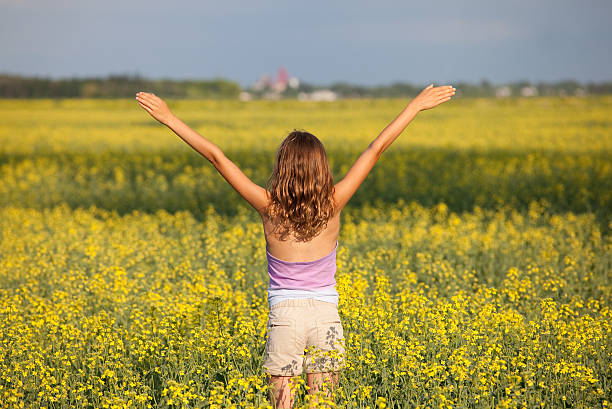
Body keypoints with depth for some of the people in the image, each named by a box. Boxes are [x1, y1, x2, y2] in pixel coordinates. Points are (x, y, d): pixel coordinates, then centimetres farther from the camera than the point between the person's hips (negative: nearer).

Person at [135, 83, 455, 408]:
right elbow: (376, 149, -1)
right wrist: (417, 105, 5)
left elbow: (217, 157, -7)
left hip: (285, 316, -1)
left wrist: (169, 118, -3)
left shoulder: (269, 207, -9)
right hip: (327, 316, 1)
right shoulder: (332, 204, -6)